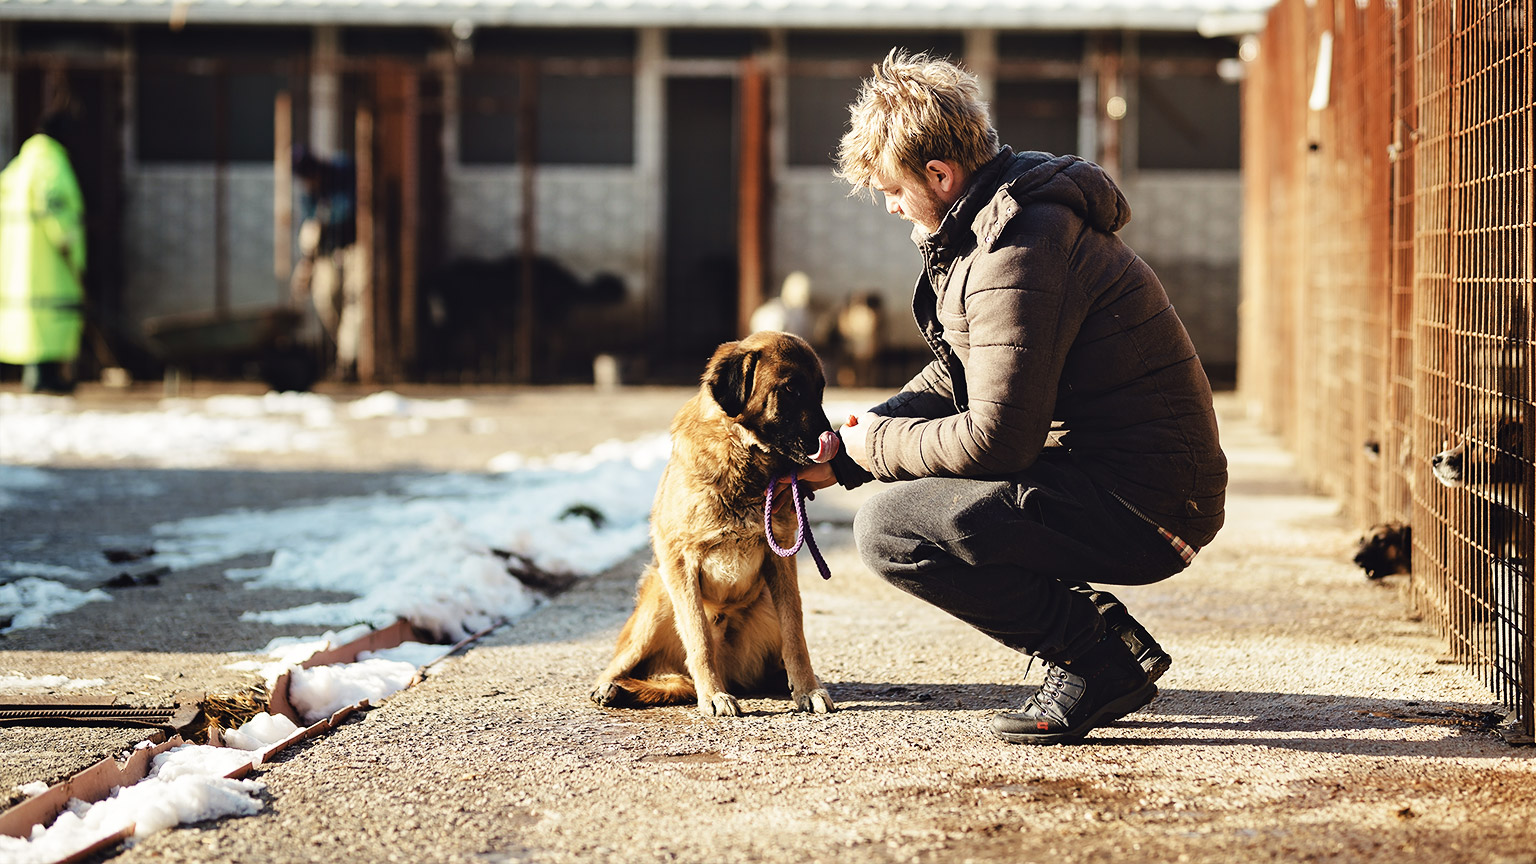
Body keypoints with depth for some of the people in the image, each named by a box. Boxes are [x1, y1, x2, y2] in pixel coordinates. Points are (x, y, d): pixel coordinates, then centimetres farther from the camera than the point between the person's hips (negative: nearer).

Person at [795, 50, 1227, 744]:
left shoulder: (1019, 253, -20)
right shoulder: (1005, 218, 14)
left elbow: (995, 440, -23)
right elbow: (954, 382, 21)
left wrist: (879, 447, -6)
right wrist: (844, 455, 10)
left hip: (1144, 504, -11)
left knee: (889, 528, -17)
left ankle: (1103, 653, -6)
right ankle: (1100, 649, 15)